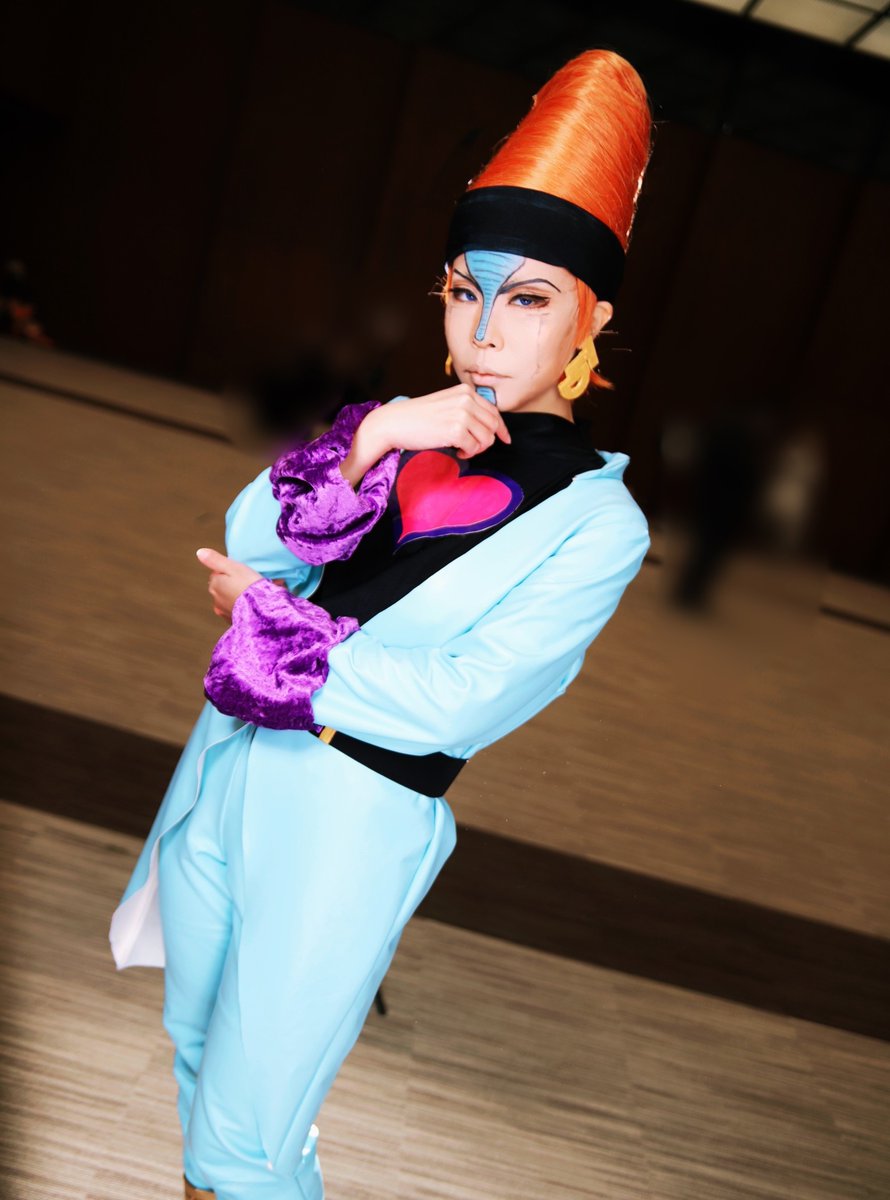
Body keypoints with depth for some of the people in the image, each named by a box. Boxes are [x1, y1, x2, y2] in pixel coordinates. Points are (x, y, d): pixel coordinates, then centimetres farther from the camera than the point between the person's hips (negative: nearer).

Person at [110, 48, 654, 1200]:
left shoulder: (597, 519, -10)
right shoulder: (410, 432, 5)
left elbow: (453, 705, -17)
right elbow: (248, 538, -4)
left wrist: (263, 613, -10)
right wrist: (371, 435, -19)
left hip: (351, 828, -5)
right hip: (228, 769, 6)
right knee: (197, 1045, 23)